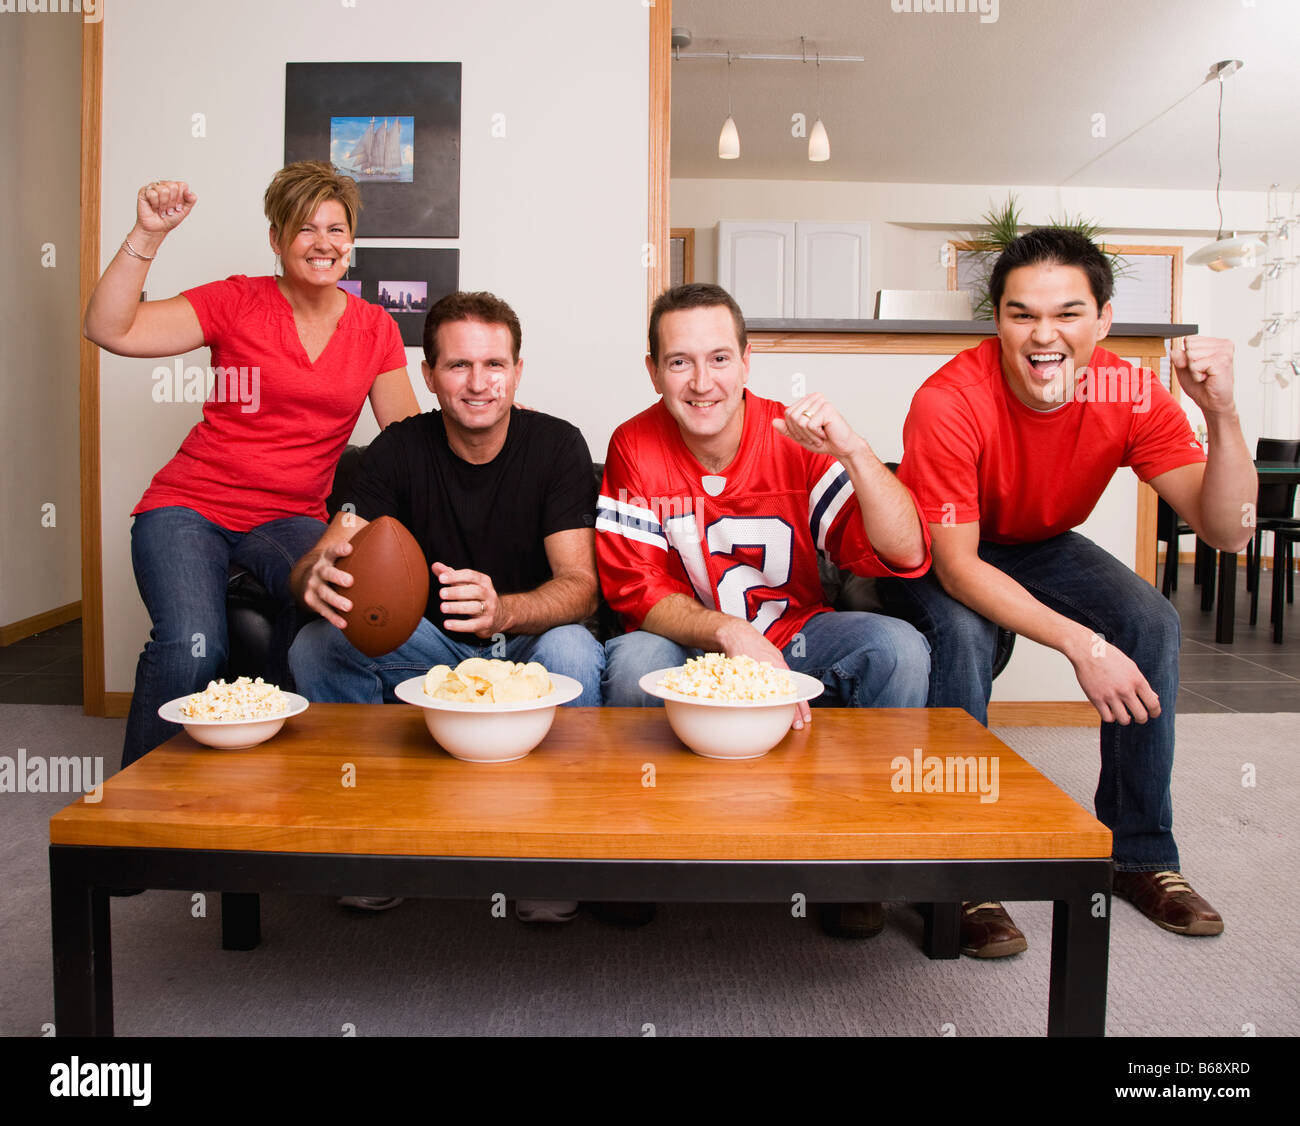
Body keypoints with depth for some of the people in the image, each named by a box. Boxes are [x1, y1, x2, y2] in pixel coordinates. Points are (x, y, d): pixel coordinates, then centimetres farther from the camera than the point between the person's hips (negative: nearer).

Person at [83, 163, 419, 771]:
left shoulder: (374, 328, 10)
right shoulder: (237, 303, 2)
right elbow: (107, 329, -7)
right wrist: (147, 236, -16)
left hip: (289, 517, 2)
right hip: (190, 507, -2)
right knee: (192, 647, -30)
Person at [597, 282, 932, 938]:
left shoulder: (796, 440, -10)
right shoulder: (634, 448, -11)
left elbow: (904, 555, -17)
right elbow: (637, 591, -14)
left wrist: (854, 451, -32)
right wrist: (731, 632, -31)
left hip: (791, 640, 2)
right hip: (686, 648, -1)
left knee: (899, 649, -24)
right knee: (633, 663, -34)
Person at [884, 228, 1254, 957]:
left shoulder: (1130, 396, -21)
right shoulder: (950, 403, -33)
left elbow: (1226, 530, -24)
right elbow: (957, 567, -33)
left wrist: (1224, 415, -40)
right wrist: (1080, 642, -41)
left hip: (1042, 546, 4)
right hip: (940, 560, -4)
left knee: (1153, 624, -17)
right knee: (963, 636, -33)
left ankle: (1142, 852, 2)